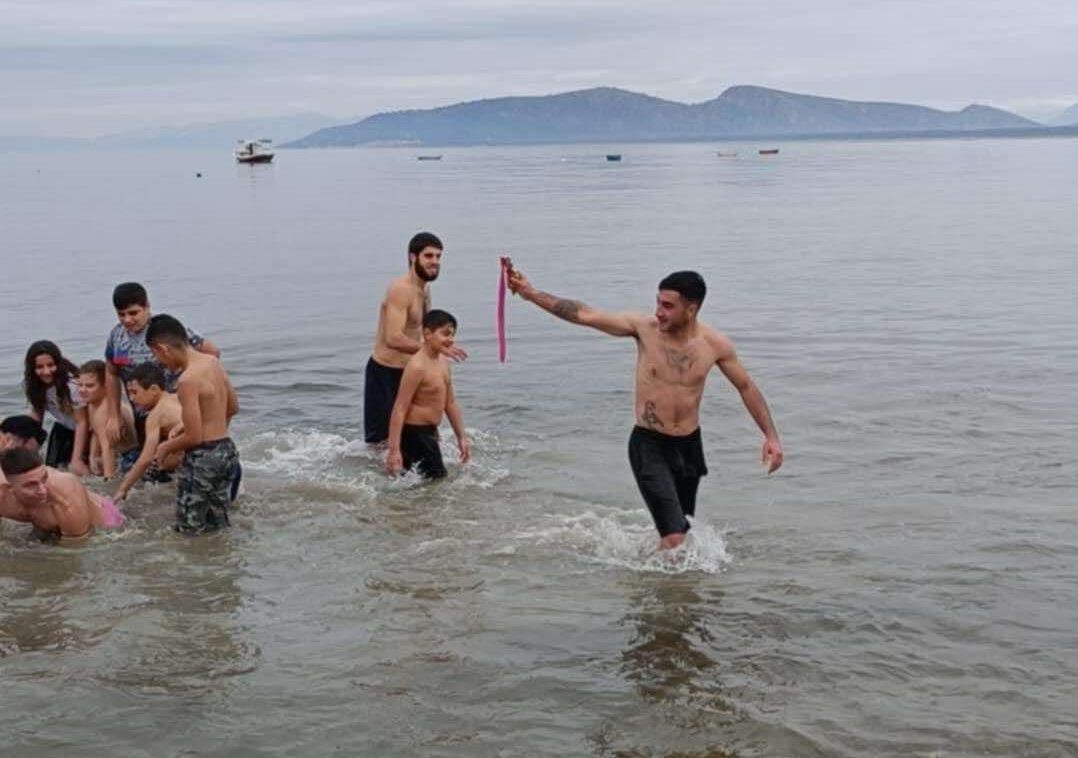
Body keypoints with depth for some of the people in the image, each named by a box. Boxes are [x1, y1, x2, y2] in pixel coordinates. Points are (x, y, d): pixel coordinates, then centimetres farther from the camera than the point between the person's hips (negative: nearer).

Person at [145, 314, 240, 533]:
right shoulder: (213, 362, 3)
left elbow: (193, 437, -22)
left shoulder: (187, 380, -22)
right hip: (227, 451, 9)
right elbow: (233, 408, 17)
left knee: (189, 531, 3)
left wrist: (166, 447, -2)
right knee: (218, 527, 18)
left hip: (202, 459, -9)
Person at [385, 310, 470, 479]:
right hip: (414, 433, -10)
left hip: (430, 433, 10)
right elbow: (399, 409, -23)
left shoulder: (443, 362, 8)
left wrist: (461, 437, 19)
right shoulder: (417, 366, -21)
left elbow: (450, 403, 18)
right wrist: (394, 450, -27)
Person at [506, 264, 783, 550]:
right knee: (674, 538, -14)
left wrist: (771, 435, 2)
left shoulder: (715, 344, -7)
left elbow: (747, 387, 6)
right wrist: (531, 293, -19)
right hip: (648, 444, -3)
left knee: (682, 532, 17)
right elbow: (584, 315, -13)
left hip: (689, 445, 3)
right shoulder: (644, 328, -12)